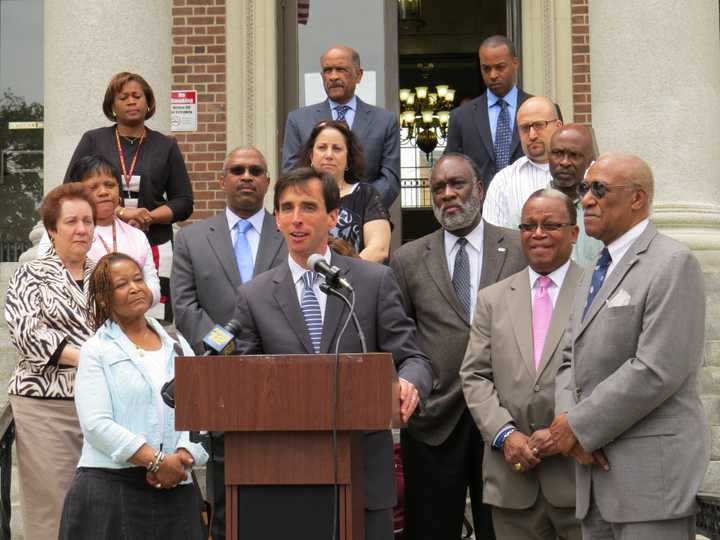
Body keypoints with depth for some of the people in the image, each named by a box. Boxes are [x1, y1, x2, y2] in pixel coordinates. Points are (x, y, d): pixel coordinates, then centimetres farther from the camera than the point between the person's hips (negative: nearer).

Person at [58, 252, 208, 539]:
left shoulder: (178, 347, 15)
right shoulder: (95, 351, 3)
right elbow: (96, 424, -9)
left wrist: (183, 457, -12)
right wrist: (157, 461, -14)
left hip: (174, 487, 3)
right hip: (108, 486, -3)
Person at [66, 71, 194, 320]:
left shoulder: (166, 146, 13)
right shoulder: (93, 141, 11)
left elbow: (184, 202, 11)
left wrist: (148, 217, -7)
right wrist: (119, 212, -8)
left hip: (154, 248, 1)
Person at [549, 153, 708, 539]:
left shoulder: (673, 264, -9)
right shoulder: (595, 272, 18)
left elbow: (657, 370, -18)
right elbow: (572, 360, 15)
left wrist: (581, 425, -13)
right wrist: (568, 420, -4)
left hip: (651, 471, -8)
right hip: (597, 468, 8)